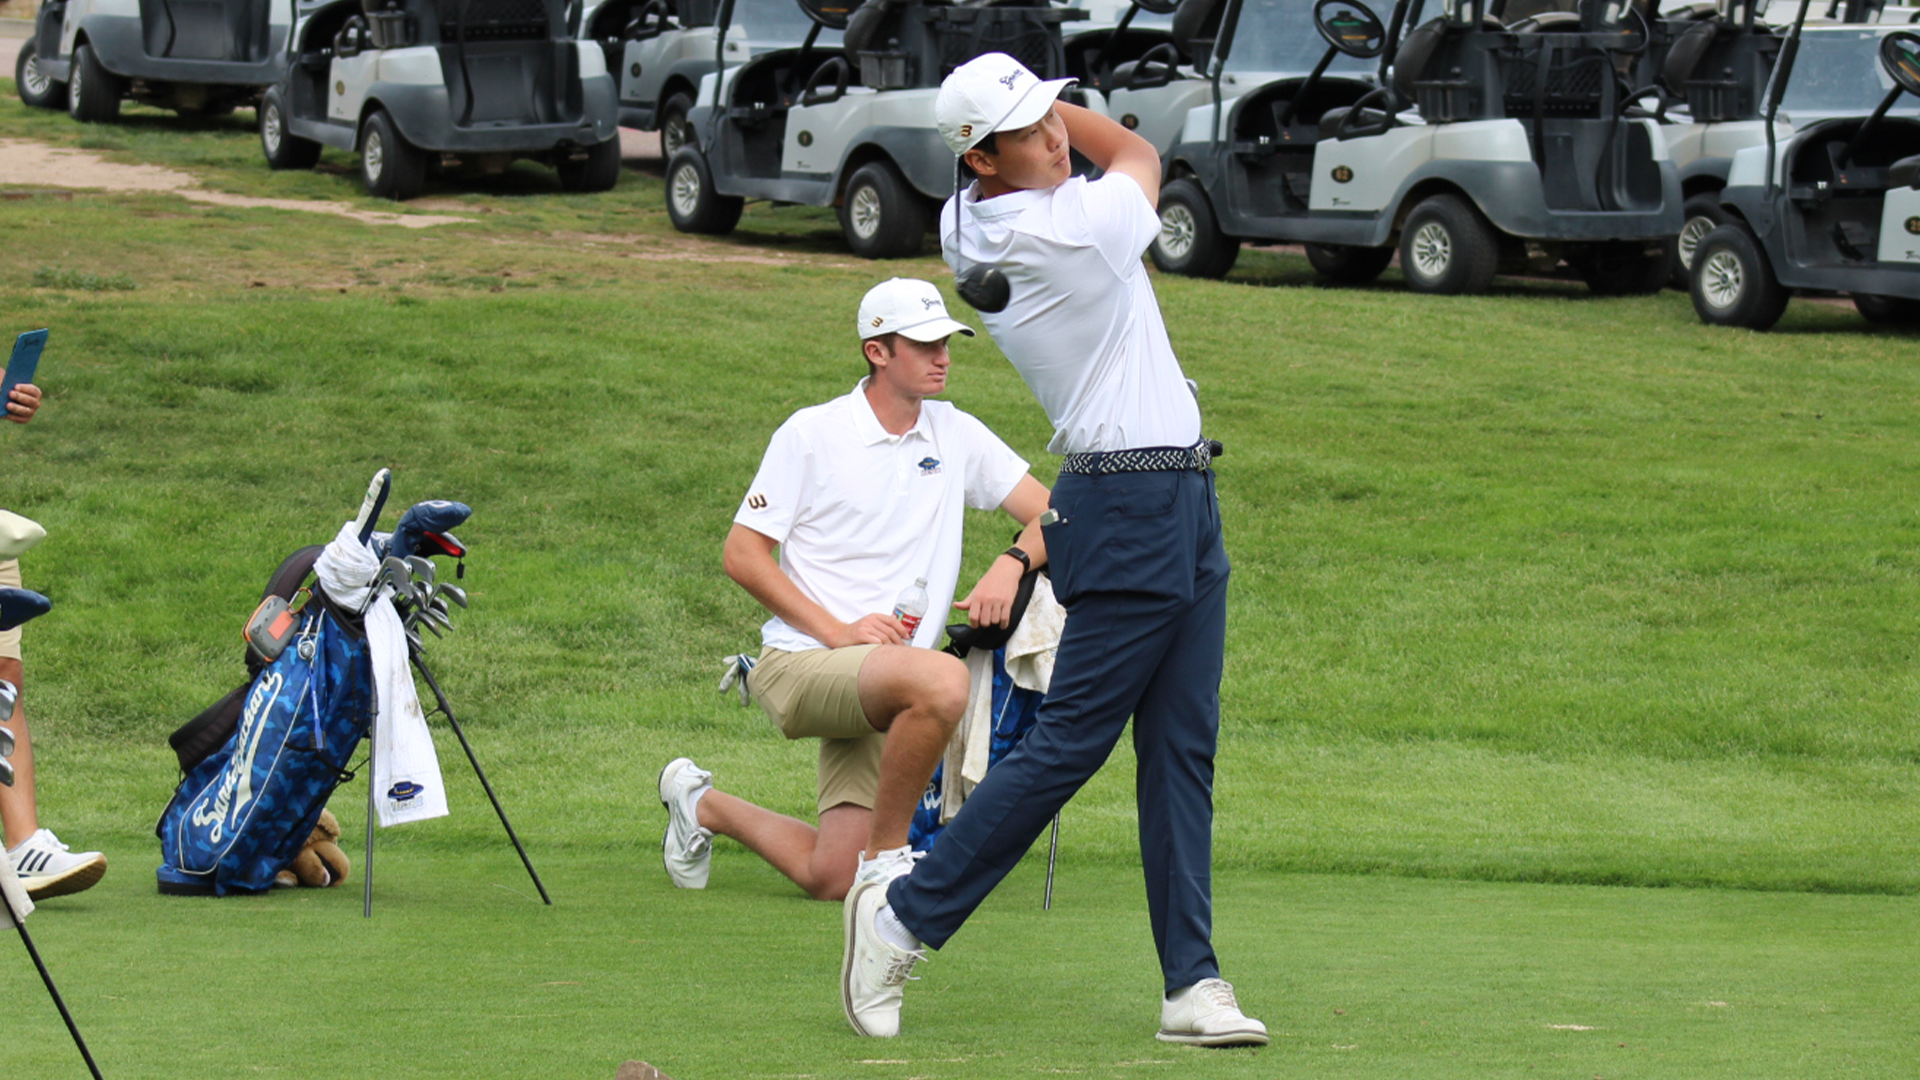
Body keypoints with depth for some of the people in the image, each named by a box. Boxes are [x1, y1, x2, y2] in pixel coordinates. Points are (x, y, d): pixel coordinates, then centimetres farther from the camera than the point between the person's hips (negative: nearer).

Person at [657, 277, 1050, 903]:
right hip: (798, 663, -5)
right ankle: (887, 853, -19)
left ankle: (704, 805, 25)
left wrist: (1012, 564, -12)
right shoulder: (811, 434, -2)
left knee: (830, 879, -4)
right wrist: (837, 631, -14)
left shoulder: (956, 435, 10)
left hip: (881, 690, 5)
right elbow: (743, 556, -3)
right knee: (943, 680, -36)